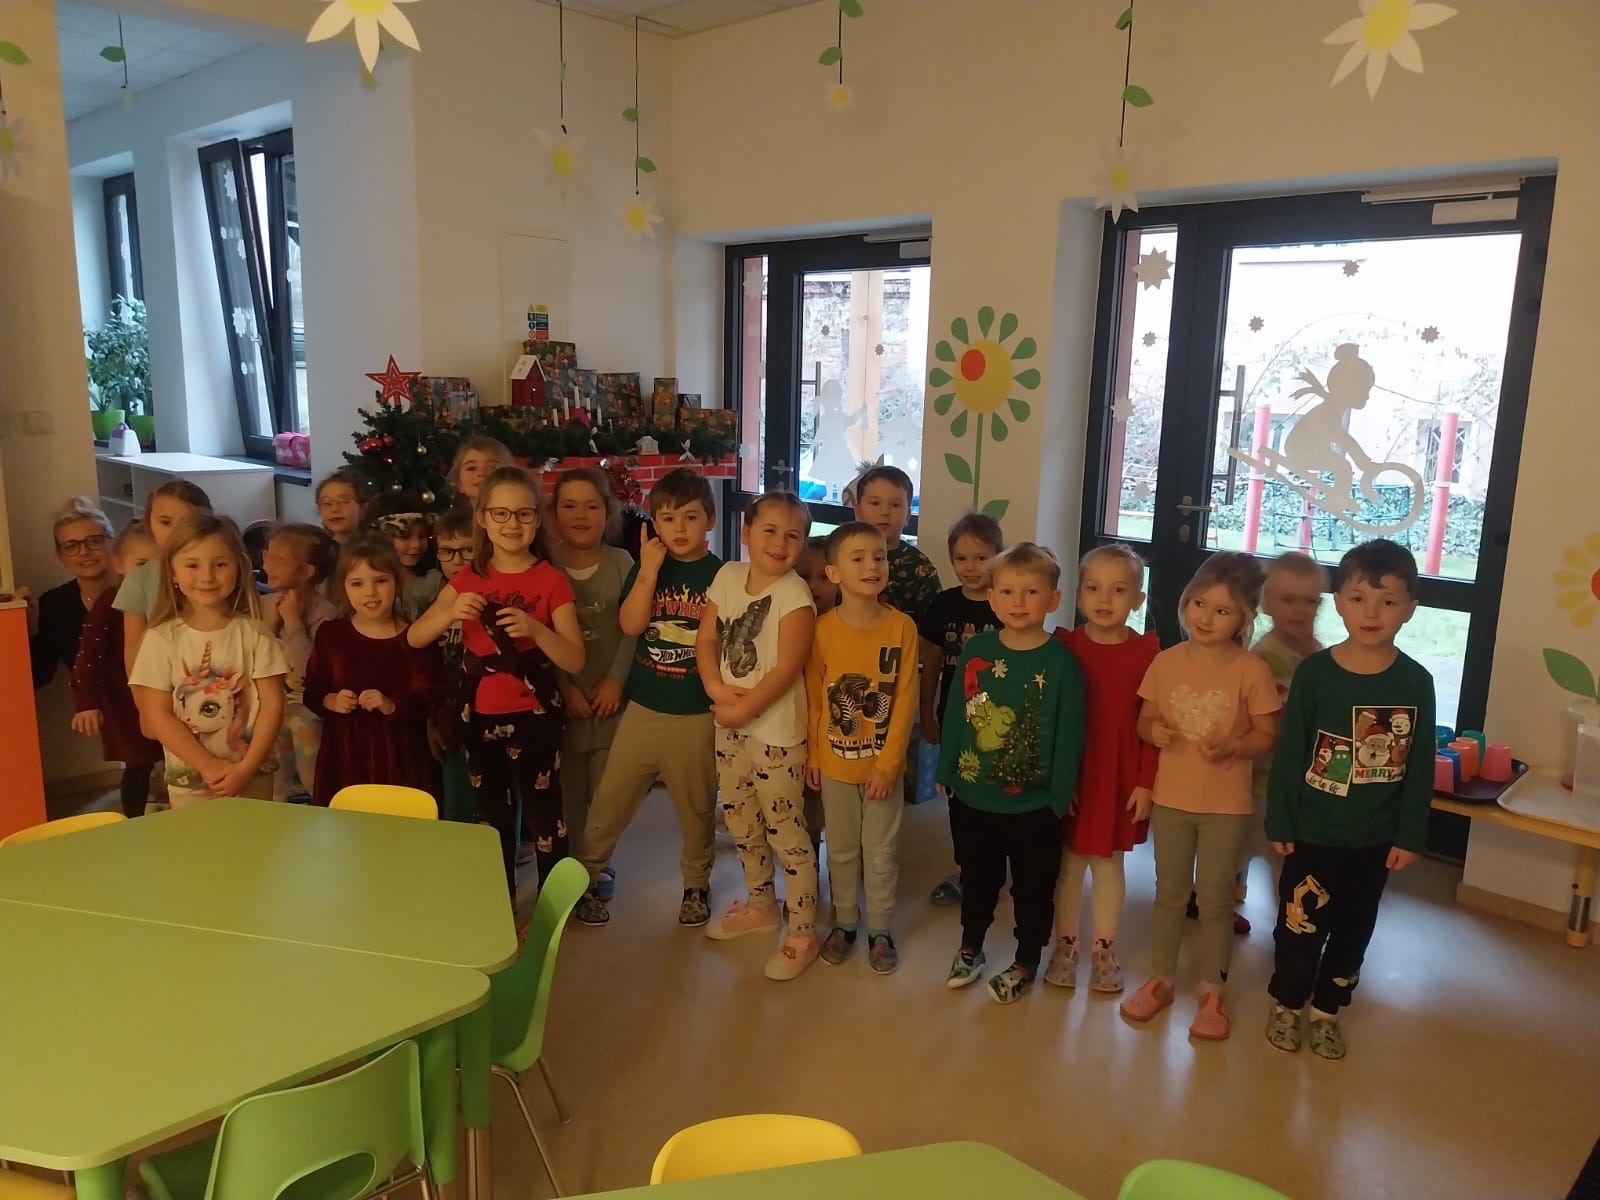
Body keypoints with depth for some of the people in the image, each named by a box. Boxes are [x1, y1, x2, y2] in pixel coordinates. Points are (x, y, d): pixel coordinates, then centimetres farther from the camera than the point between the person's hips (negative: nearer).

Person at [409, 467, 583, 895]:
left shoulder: (551, 581, -8)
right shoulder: (468, 578, 3)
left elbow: (575, 660, -13)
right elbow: (414, 638, -2)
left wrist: (535, 629, -30)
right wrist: (450, 612, -22)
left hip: (534, 716, -4)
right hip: (480, 716, 4)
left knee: (544, 813, 2)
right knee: (491, 816, 18)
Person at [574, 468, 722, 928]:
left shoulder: (722, 575, -4)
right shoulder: (647, 567, 3)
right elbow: (630, 624, -11)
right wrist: (650, 570, -17)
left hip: (697, 714, -2)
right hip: (643, 708, 2)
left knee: (696, 805, 12)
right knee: (610, 798, 7)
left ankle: (696, 883, 32)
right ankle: (585, 877, 24)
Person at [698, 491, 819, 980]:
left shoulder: (795, 593, -16)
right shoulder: (728, 575, 2)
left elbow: (787, 668, -21)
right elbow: (706, 638, 3)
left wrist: (743, 710, -17)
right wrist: (716, 688, -12)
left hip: (776, 730, -7)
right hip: (728, 723, 7)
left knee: (786, 831, 1)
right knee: (740, 820, 21)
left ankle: (802, 933, 16)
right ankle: (760, 904, 42)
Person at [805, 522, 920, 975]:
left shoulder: (902, 627, -13)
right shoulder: (823, 629, -10)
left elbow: (905, 701, -10)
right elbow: (812, 697, -1)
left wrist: (888, 762, -12)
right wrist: (812, 755, 2)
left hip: (882, 763, -1)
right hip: (835, 763, 1)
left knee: (881, 852, 12)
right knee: (841, 850, 17)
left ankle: (880, 931, 30)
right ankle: (843, 924, 35)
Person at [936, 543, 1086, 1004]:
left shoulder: (1061, 661, -13)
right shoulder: (976, 649, -4)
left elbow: (1069, 735, -11)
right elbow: (955, 713, 3)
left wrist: (1059, 797, -11)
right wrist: (945, 771, 5)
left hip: (1034, 804, -3)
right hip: (972, 796, 3)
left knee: (1033, 888, 16)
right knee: (976, 879, 22)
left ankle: (1026, 962, 37)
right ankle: (970, 947, 44)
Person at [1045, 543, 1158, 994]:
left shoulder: (1146, 651, -7)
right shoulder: (1064, 645, -6)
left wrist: (1146, 781, -6)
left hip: (1122, 776, 0)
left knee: (1109, 862, 14)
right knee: (1069, 861, 12)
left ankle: (1104, 949, 28)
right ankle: (1065, 946, 27)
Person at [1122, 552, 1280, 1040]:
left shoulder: (1251, 671, -13)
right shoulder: (1166, 661, -4)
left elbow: (1267, 735, -8)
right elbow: (1145, 721, 4)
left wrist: (1232, 747, -26)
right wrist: (1154, 731, -18)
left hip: (1227, 804, -3)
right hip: (1171, 797, 3)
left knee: (1215, 898, 10)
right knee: (1169, 892, 16)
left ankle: (1212, 993, 26)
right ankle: (1160, 980, 32)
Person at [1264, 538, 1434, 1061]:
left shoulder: (1416, 683, -7)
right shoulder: (1314, 671, -11)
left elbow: (1421, 767, -2)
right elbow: (1289, 752, -7)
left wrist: (1411, 835, -3)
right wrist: (1279, 821, -7)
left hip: (1375, 837, 2)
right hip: (1314, 831, -2)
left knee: (1353, 929, 16)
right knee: (1299, 924, 9)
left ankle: (1326, 1009, 36)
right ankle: (1285, 1003, 31)